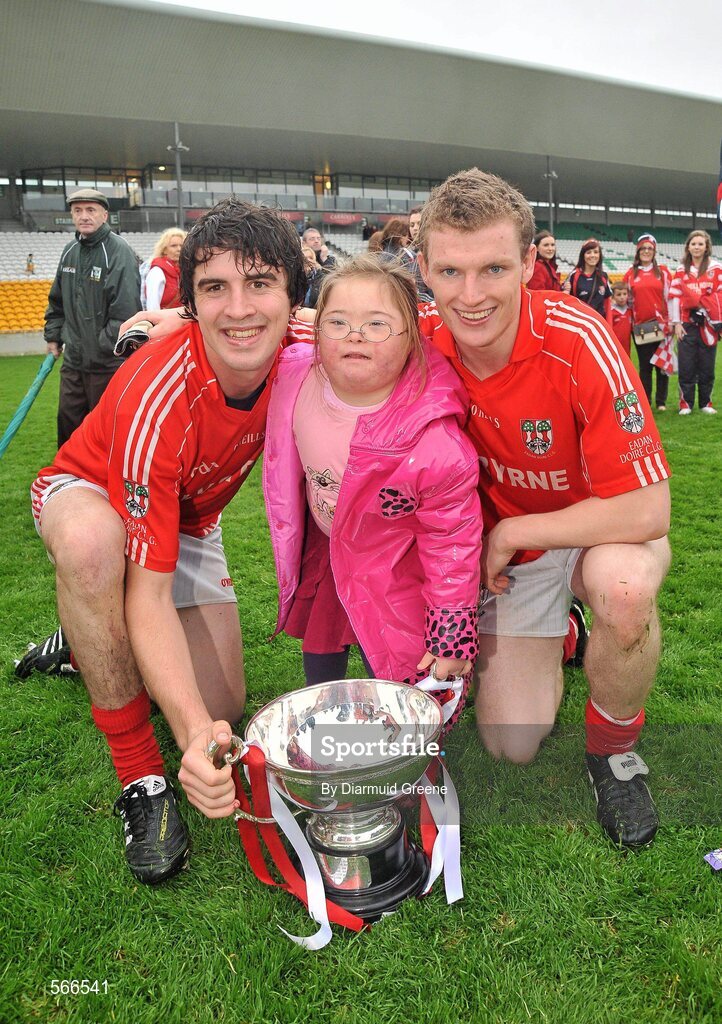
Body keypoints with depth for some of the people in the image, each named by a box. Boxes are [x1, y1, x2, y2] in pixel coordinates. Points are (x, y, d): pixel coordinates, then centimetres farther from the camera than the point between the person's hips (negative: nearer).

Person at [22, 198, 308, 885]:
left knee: (223, 705, 0)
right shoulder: (157, 399, -38)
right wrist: (193, 730, -51)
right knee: (92, 539, -43)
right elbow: (149, 592, -37)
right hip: (87, 492, -4)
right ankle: (139, 774, -23)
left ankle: (90, 648, 28)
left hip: (188, 516, 5)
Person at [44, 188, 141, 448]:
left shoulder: (119, 251, -13)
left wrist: (104, 347, -18)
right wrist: (53, 336, 17)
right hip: (73, 359, 7)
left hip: (108, 363, -7)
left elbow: (126, 309, -20)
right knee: (68, 423, 15)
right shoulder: (70, 251, 11)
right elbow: (57, 300, 22)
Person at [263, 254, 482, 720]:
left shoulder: (436, 447, -33)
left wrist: (451, 637, -14)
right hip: (322, 549, 5)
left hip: (392, 575, -4)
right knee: (319, 664, 25)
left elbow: (452, 544, -21)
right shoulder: (294, 375, -23)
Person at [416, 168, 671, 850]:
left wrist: (508, 534, -22)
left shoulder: (579, 340, -27)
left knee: (623, 588, -38)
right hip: (500, 550, 3)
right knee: (510, 746, -1)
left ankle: (613, 751, -7)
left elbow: (646, 511, -28)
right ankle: (550, 636, 31)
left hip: (601, 531, -2)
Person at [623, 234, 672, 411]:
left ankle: (661, 402, 11)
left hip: (661, 324, -1)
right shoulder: (631, 274, 8)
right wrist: (629, 322, 7)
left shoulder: (663, 271, 5)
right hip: (640, 326, 1)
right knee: (645, 366, 5)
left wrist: (671, 321, -1)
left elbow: (670, 296, 4)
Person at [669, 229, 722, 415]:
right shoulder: (681, 269, 8)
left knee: (707, 366, 4)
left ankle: (705, 403, 14)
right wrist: (676, 323, -2)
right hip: (687, 325, 1)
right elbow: (674, 296, 5)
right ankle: (686, 403, 9)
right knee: (686, 366, 0)